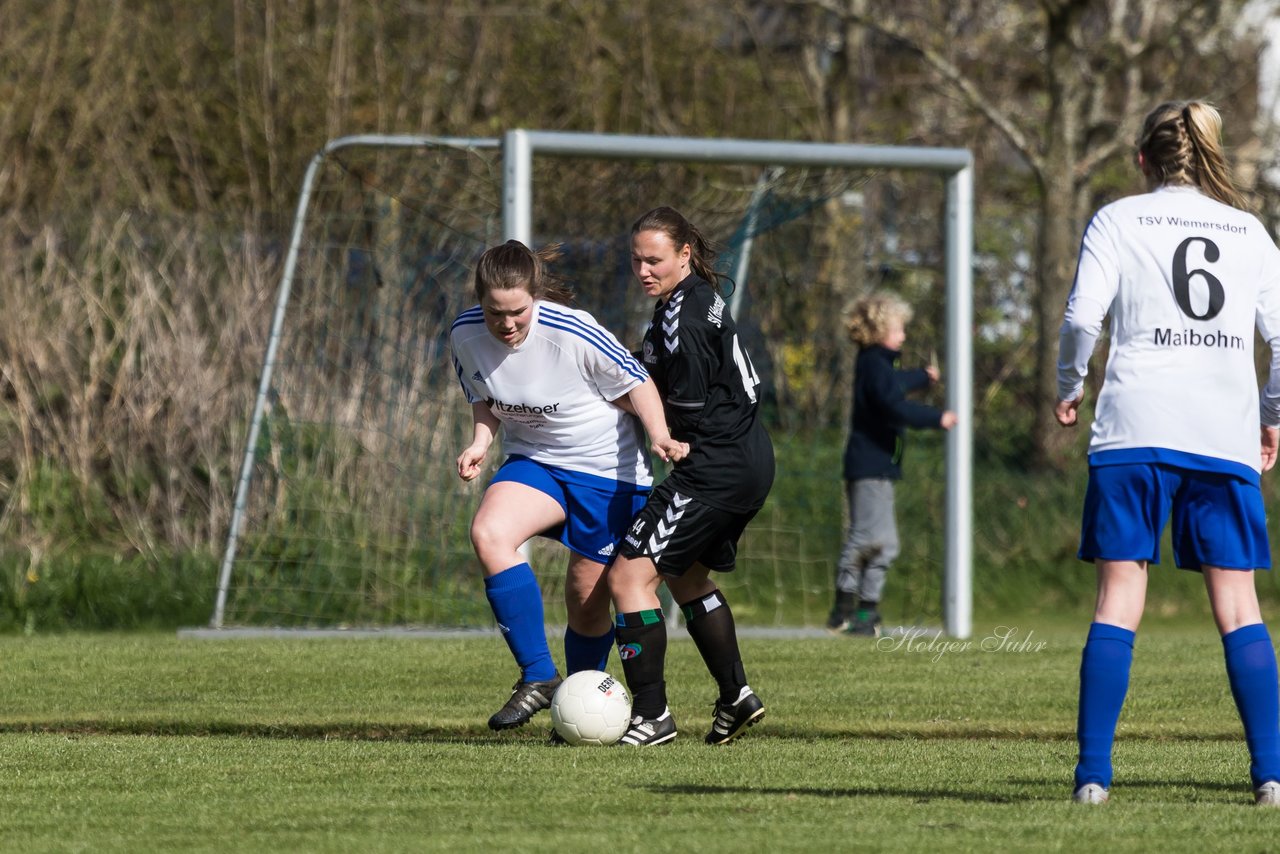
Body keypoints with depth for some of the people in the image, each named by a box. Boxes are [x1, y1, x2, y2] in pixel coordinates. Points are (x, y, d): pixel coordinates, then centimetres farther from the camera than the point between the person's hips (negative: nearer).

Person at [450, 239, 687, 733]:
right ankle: (538, 677, -21)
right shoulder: (466, 336, -11)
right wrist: (480, 442, -12)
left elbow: (635, 384, -13)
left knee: (588, 598, 2)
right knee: (488, 534, -25)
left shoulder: (572, 334, -25)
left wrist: (660, 436, -29)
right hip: (534, 463, 4)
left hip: (608, 470, -4)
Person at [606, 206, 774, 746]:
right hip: (750, 463, 11)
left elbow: (687, 410, -18)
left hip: (715, 470, -11)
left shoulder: (681, 317, -18)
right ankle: (736, 697, 32)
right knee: (687, 577, 28)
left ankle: (651, 715, -14)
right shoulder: (703, 297, 13)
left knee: (630, 576, -13)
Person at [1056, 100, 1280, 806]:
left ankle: (1093, 772, -7)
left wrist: (1068, 389, 11)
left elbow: (1082, 317, -6)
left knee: (1119, 599, -1)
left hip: (1135, 430, -2)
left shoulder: (1118, 221, 6)